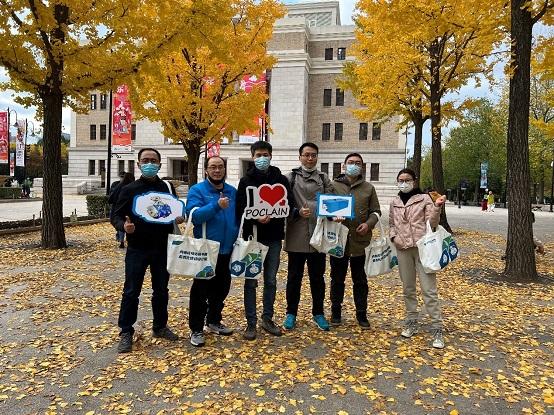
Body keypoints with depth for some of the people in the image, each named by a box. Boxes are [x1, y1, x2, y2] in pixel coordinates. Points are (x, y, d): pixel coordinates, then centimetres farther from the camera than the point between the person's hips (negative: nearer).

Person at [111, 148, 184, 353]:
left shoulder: (168, 188, 6)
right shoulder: (129, 189, 0)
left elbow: (178, 212, 13)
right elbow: (116, 215, -1)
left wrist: (179, 219, -11)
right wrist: (124, 226, -24)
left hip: (162, 248, 2)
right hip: (136, 249, -2)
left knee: (161, 290, 13)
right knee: (131, 292, 1)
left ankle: (160, 326, 29)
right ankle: (126, 332, 15)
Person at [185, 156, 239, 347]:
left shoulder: (233, 192, 10)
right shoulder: (197, 190, -6)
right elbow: (194, 215, -22)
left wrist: (237, 238, 5)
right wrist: (216, 206, -33)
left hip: (227, 250, 6)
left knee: (221, 289, 16)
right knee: (201, 291, 1)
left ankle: (214, 321, 34)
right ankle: (196, 329, 14)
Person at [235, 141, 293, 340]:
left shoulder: (281, 179, 6)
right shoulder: (246, 181, 1)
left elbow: (288, 205, 3)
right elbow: (240, 209, -5)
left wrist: (271, 217, -14)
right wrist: (256, 218, -21)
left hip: (274, 237, 2)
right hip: (252, 236, -2)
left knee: (271, 280, 11)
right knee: (251, 281, 3)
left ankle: (267, 319, 24)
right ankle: (251, 323, 14)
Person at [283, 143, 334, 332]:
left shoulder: (324, 178, 11)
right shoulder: (291, 177, 4)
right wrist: (298, 212, -17)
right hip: (296, 236, -2)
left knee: (317, 277, 12)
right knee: (294, 277, 9)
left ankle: (318, 313, 26)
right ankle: (291, 313, 23)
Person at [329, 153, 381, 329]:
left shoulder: (368, 188, 9)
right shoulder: (333, 185, 4)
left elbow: (376, 211, 10)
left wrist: (368, 224, -8)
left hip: (360, 241, 1)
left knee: (360, 281, 11)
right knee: (337, 279, 11)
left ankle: (362, 314, 24)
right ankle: (336, 312, 25)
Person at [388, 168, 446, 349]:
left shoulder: (424, 199, 0)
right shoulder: (394, 203, 11)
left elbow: (432, 223, -5)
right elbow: (391, 224, 21)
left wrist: (437, 207, -21)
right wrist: (393, 237, 3)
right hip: (403, 250, 4)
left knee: (429, 289, -5)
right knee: (408, 288, 13)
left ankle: (437, 329, 2)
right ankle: (411, 322, 26)